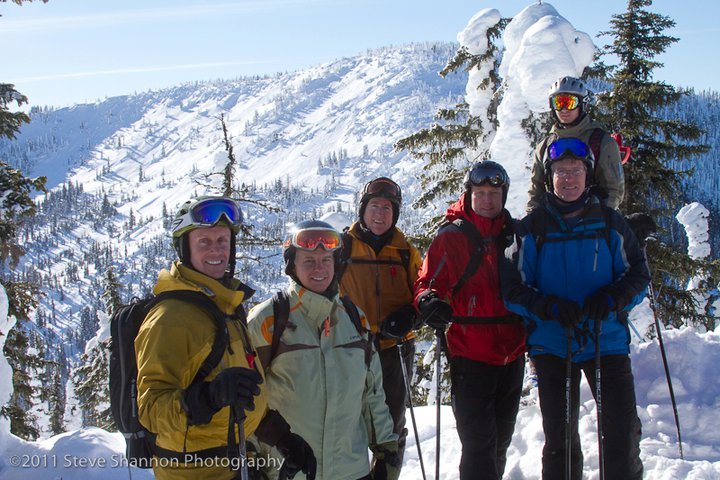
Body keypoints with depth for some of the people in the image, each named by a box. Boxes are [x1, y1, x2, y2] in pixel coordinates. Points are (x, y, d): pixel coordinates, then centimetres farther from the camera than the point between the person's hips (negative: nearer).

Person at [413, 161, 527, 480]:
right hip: (470, 355, -5)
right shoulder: (451, 236, -4)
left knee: (500, 441, 19)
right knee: (478, 444, -7)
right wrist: (429, 300, -29)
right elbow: (428, 282, -7)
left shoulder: (516, 234, 8)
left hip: (512, 354, 5)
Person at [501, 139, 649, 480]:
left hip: (607, 340, 0)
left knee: (623, 431, -3)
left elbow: (638, 273, 7)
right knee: (560, 438, 7)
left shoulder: (609, 222, 4)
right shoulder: (531, 228, 1)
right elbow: (512, 288, -2)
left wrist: (613, 298, -14)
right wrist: (550, 308, -19)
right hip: (552, 345, 0)